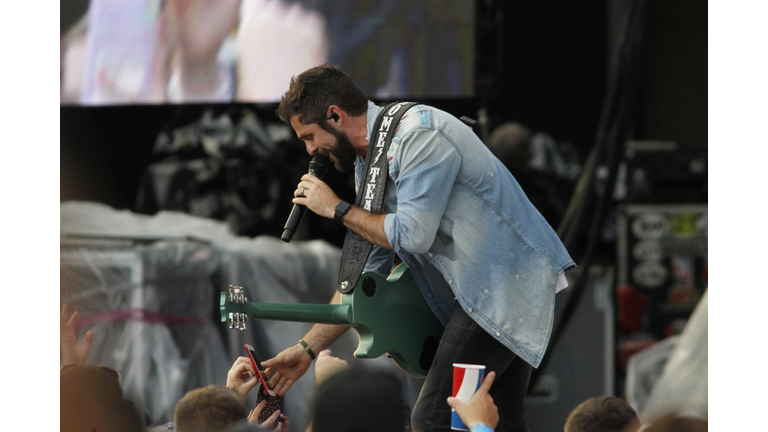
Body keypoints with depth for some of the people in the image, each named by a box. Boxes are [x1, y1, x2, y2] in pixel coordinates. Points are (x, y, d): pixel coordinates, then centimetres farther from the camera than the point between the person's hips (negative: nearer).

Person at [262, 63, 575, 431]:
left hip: (504, 281, -10)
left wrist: (336, 209, -8)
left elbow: (413, 235, -23)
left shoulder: (417, 133, -15)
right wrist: (307, 348, 15)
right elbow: (367, 274, 19)